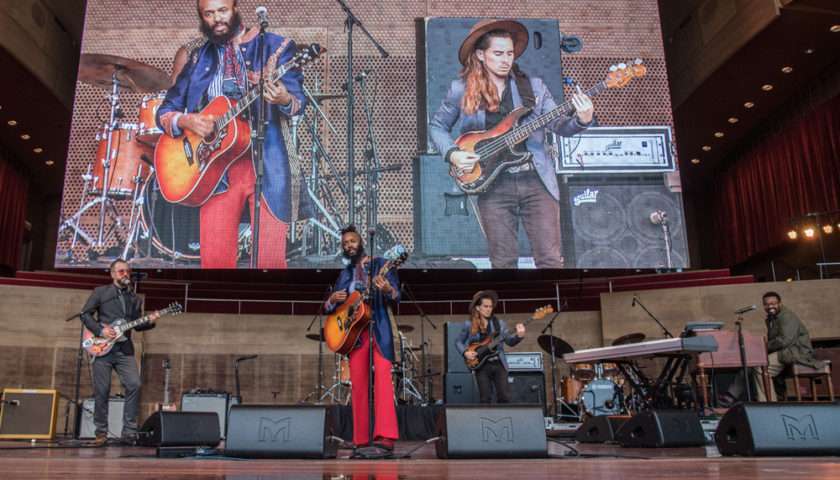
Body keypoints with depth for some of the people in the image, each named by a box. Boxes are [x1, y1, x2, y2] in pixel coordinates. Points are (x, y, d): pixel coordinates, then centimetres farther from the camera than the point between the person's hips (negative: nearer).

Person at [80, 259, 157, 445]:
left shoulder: (134, 298, 16)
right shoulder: (100, 292, 6)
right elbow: (85, 314, 2)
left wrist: (149, 322, -4)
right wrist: (100, 331, -10)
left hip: (124, 349, 3)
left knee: (134, 385, -12)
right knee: (102, 391, 0)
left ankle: (129, 431, -4)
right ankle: (101, 433, 13)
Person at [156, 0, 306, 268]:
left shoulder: (273, 46, 6)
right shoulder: (196, 59, 14)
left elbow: (299, 100, -3)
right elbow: (165, 111, 14)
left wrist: (285, 100, -26)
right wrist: (185, 120, -8)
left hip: (266, 163, -2)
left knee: (270, 260, -6)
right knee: (214, 260, -2)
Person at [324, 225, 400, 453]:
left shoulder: (380, 264, 5)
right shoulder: (345, 273, 18)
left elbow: (396, 297, -4)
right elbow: (329, 308, 19)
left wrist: (388, 290, -27)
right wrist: (332, 300, -4)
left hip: (378, 328, -4)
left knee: (382, 376, -17)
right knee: (357, 383, 2)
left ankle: (386, 435, -22)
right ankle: (361, 438, 6)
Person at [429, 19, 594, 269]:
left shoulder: (533, 85, 7)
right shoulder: (461, 90, 3)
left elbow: (559, 124, 3)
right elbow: (436, 126, 13)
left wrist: (581, 120, -18)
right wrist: (452, 153, -5)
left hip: (537, 180, 1)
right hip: (493, 185, -1)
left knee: (551, 259, 0)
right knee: (503, 261, 4)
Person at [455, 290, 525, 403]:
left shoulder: (499, 323, 5)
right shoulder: (469, 325, 1)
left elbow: (510, 341, -1)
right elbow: (458, 342, 10)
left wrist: (519, 336, -22)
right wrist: (465, 352, -8)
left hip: (498, 364, 1)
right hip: (481, 365, -1)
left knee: (505, 397, -4)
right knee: (485, 399, 0)